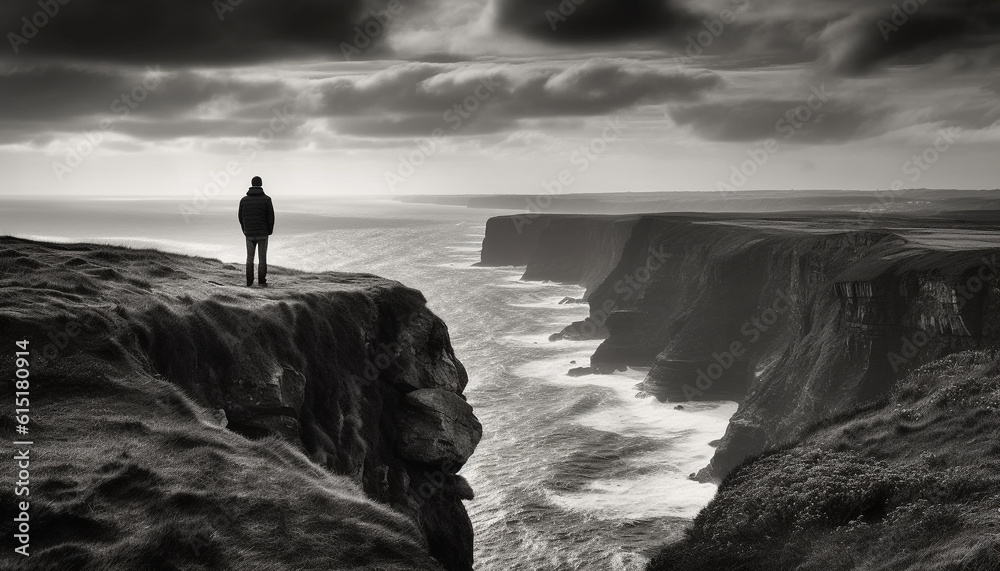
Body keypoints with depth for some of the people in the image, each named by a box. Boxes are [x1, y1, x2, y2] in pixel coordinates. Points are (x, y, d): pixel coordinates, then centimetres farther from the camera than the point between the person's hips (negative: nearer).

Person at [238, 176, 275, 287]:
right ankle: (262, 281, 5)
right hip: (262, 234, -2)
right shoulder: (266, 199, -9)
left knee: (249, 258, 12)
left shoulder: (243, 200, -1)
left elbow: (241, 217, 4)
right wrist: (269, 231, 6)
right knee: (262, 258, 6)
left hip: (249, 234, 2)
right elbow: (271, 217, -8)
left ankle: (249, 282, 11)